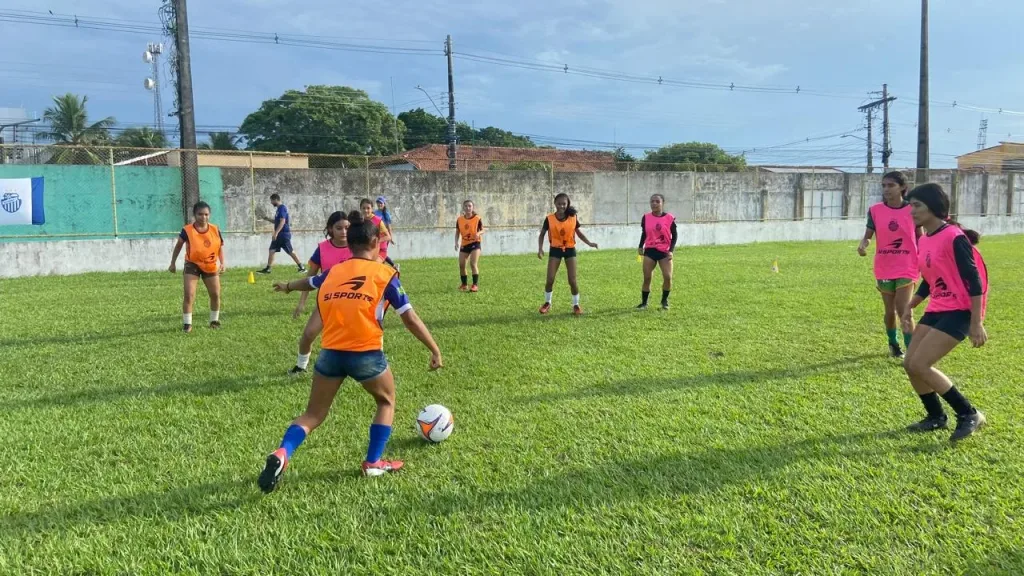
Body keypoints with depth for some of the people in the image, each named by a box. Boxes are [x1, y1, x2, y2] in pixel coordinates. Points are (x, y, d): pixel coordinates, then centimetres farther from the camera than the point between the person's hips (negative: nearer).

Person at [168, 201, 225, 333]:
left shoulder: (215, 230, -9)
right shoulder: (187, 230, -15)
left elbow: (220, 247, 4)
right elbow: (178, 245, 1)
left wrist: (222, 263, -9)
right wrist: (173, 263, 4)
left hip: (211, 266, 3)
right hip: (192, 265, -3)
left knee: (216, 295, 7)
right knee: (189, 295, -12)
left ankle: (214, 320, 27)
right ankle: (187, 323, 0)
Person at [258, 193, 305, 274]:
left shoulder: (282, 208, -13)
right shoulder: (279, 208, 16)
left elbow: (282, 222, -22)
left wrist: (276, 233, -25)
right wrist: (268, 219, 14)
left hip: (284, 234, -10)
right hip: (279, 235, 10)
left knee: (290, 252, -6)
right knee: (271, 251, 6)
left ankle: (302, 267, -1)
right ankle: (268, 269, 9)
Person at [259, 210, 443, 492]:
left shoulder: (332, 273, 12)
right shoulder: (385, 274, 0)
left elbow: (308, 282, 34)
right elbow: (410, 319, -3)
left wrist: (287, 286, 56)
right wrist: (435, 350, 4)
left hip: (331, 353, 3)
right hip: (367, 354, -3)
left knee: (313, 415, 16)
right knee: (386, 402, 24)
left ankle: (282, 454, -7)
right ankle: (374, 462, 20)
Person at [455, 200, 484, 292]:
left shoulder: (477, 218, -10)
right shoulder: (459, 219, -1)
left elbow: (482, 230, -4)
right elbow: (457, 232, 7)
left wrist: (478, 233, -27)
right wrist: (456, 243, -7)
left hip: (475, 243, -4)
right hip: (464, 244, 4)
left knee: (473, 264, -16)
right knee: (461, 265, 5)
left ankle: (475, 285, -11)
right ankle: (464, 284, 25)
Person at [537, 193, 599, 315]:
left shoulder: (573, 218, -9)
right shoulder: (549, 219, -11)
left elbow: (579, 232, 5)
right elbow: (542, 234, 0)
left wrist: (589, 243, -9)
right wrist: (540, 248, -14)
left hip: (570, 250, 0)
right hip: (555, 250, 0)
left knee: (572, 280, -3)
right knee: (550, 279, -3)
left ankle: (576, 305, 14)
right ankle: (547, 303, 18)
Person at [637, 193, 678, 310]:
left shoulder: (669, 218, -6)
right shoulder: (646, 218, 1)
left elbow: (674, 235, 0)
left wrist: (671, 250, -9)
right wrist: (641, 246, 6)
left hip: (664, 251, -1)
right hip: (650, 250, 2)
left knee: (668, 277, -8)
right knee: (647, 278, 0)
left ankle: (664, 301, 14)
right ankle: (644, 303, 10)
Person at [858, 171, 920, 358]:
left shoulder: (912, 209, -6)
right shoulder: (875, 210, -4)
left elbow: (920, 237, 3)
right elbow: (868, 235, -1)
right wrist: (863, 244, -24)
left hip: (907, 268, -2)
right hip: (884, 269, 2)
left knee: (904, 310, -11)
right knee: (890, 311, 13)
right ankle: (893, 344, 35)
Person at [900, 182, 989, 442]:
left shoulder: (954, 237, -17)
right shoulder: (923, 240, 9)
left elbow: (974, 281, -18)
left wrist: (976, 323, -20)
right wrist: (909, 308, 16)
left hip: (959, 311, -9)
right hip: (936, 310, 9)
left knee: (919, 365, -14)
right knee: (909, 364, 5)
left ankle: (969, 414, 2)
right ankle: (936, 417, 25)